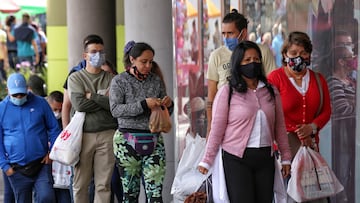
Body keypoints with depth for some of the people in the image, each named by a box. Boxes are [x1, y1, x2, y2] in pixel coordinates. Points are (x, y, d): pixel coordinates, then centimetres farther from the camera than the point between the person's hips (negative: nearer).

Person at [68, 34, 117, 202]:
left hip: (107, 134, 1)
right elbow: (79, 104, -9)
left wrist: (92, 96, -6)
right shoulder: (75, 78, 7)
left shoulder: (111, 78, 9)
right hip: (83, 134, 0)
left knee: (103, 185, -1)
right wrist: (104, 99, -4)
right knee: (80, 184, 2)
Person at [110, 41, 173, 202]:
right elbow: (115, 110, -12)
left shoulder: (156, 81, 9)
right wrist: (143, 105, -21)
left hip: (154, 141, 2)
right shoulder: (120, 81, 0)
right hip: (128, 141, -2)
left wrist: (168, 105, -6)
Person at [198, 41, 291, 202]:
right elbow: (217, 129, -3)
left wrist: (286, 157, 13)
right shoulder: (227, 92, -1)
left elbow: (279, 127, 15)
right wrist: (206, 161, -4)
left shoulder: (271, 91, 11)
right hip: (237, 159, -4)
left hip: (265, 158, 4)